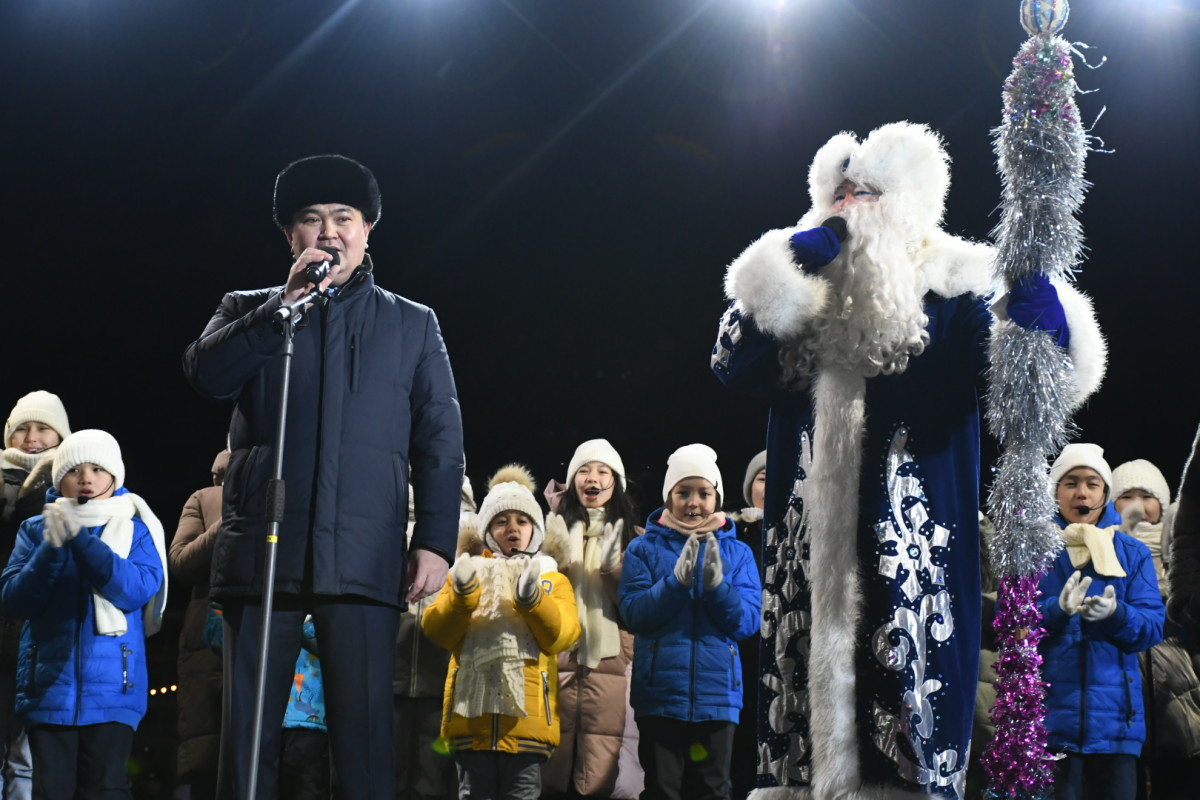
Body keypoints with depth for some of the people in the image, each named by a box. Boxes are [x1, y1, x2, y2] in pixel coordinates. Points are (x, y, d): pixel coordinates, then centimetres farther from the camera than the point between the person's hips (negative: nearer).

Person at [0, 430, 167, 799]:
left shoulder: (135, 529, 5)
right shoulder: (37, 530, 10)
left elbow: (137, 591, -12)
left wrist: (81, 538, -18)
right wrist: (53, 548, -16)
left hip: (111, 688, -2)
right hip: (49, 686, 2)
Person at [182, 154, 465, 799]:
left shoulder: (412, 325, 18)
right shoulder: (249, 312, 20)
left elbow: (441, 443, 11)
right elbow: (205, 374, -1)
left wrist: (435, 541, -1)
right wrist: (287, 302, -6)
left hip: (364, 557, -1)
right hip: (262, 551, 1)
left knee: (364, 730, -7)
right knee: (248, 732, -1)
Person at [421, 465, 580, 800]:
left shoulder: (552, 578, 16)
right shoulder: (468, 570, 17)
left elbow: (562, 635, -2)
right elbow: (437, 630, 4)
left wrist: (533, 599, -17)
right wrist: (461, 596, -13)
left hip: (525, 714, -1)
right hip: (472, 711, 1)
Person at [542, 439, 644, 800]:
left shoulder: (631, 535, 12)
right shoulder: (556, 527, 15)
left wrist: (615, 567, -10)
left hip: (610, 661, -1)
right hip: (559, 658, 1)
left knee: (605, 771, -8)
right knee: (553, 770, -4)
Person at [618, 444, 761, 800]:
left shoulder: (738, 553, 7)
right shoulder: (644, 549, 3)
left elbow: (748, 623, -2)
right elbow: (634, 614, -8)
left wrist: (717, 586, -19)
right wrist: (677, 581, -22)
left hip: (717, 694, 1)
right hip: (660, 694, -1)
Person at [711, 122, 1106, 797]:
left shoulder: (949, 291, 5)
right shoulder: (806, 298, 16)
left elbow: (1004, 382, -7)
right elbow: (737, 364, 2)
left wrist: (1040, 330, -28)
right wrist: (784, 271, -5)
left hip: (913, 545, -3)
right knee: (810, 674, 3)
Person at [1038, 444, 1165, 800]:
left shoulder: (1132, 553, 12)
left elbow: (1153, 625, 2)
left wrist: (1116, 614, -19)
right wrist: (1058, 609, -22)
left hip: (1114, 714, 2)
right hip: (1051, 714, -2)